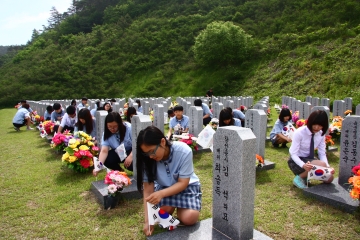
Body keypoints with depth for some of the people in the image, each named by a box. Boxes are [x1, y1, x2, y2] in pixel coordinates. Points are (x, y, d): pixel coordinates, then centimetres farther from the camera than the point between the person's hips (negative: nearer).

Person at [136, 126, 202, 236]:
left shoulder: (184, 151, -31)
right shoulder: (148, 159, -22)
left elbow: (183, 183, -24)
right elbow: (148, 189, -21)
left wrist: (161, 193, -41)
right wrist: (148, 220, -30)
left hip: (187, 186, -2)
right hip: (164, 186, 2)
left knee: (189, 218, -25)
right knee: (163, 210, -28)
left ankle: (179, 208, 10)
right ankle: (173, 206, 7)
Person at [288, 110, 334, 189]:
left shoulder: (321, 134, -4)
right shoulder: (300, 132, -23)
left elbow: (322, 154, -2)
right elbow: (293, 154, -23)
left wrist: (327, 167, -21)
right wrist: (303, 165, -41)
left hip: (310, 159, 6)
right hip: (297, 161, -6)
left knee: (329, 178, -9)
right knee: (321, 165, -30)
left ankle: (306, 175, 14)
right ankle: (298, 178, -11)